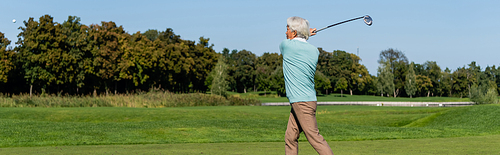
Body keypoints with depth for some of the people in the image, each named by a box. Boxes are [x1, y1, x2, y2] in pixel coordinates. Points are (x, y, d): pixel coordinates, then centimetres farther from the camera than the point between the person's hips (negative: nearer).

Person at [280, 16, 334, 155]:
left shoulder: (287, 45, -8)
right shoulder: (314, 51, 7)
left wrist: (305, 35, 25)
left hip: (302, 102, -8)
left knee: (314, 137, -10)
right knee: (290, 137, 10)